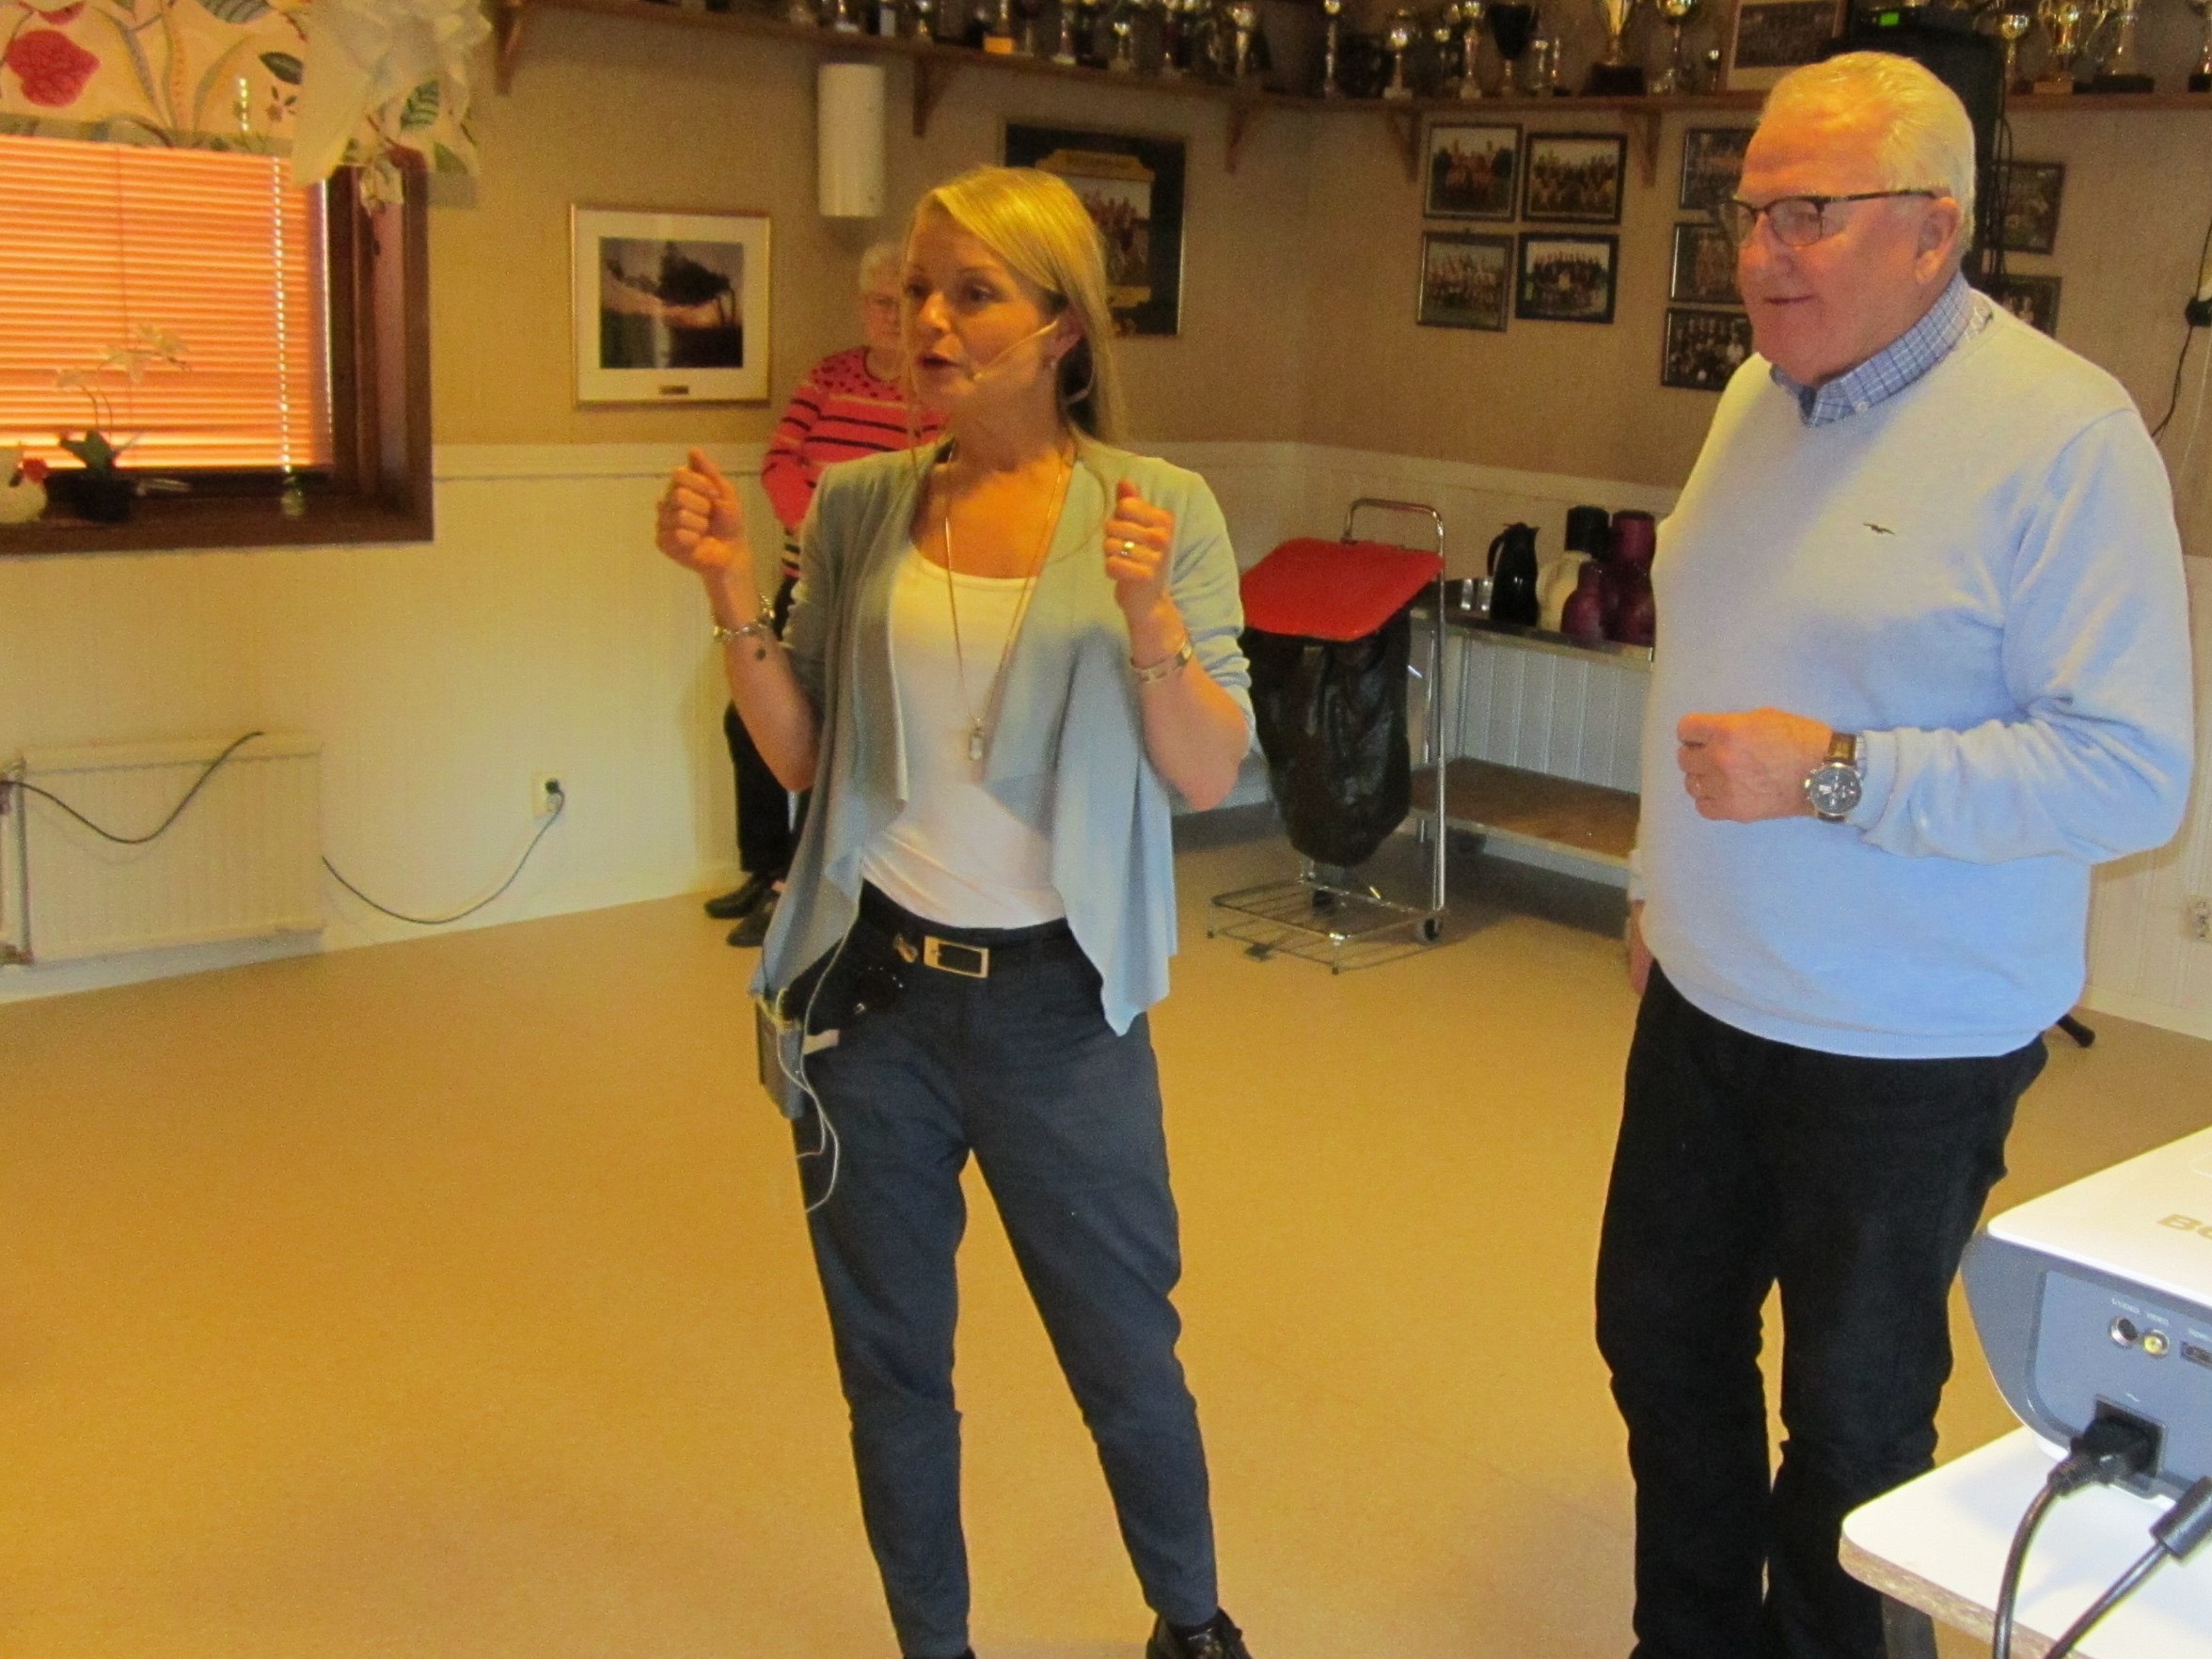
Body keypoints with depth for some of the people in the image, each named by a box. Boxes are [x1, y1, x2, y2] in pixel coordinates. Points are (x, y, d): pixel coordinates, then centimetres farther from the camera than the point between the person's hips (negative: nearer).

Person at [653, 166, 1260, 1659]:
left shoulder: (1160, 509, -6)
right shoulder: (860, 508, 1)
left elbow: (1210, 775, -9)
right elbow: (801, 757, 4)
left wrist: (1148, 617, -24)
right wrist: (733, 596, -9)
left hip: (1057, 1002, -2)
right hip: (869, 989, 2)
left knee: (1127, 1362, 13)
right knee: (892, 1368, 16)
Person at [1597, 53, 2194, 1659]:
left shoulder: (2065, 431, -18)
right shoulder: (1757, 395, 5)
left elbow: (2135, 770, -23)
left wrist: (1834, 775, -28)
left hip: (1905, 1047, -7)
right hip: (1704, 997, 7)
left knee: (1855, 1416, 11)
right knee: (1662, 1340, 20)